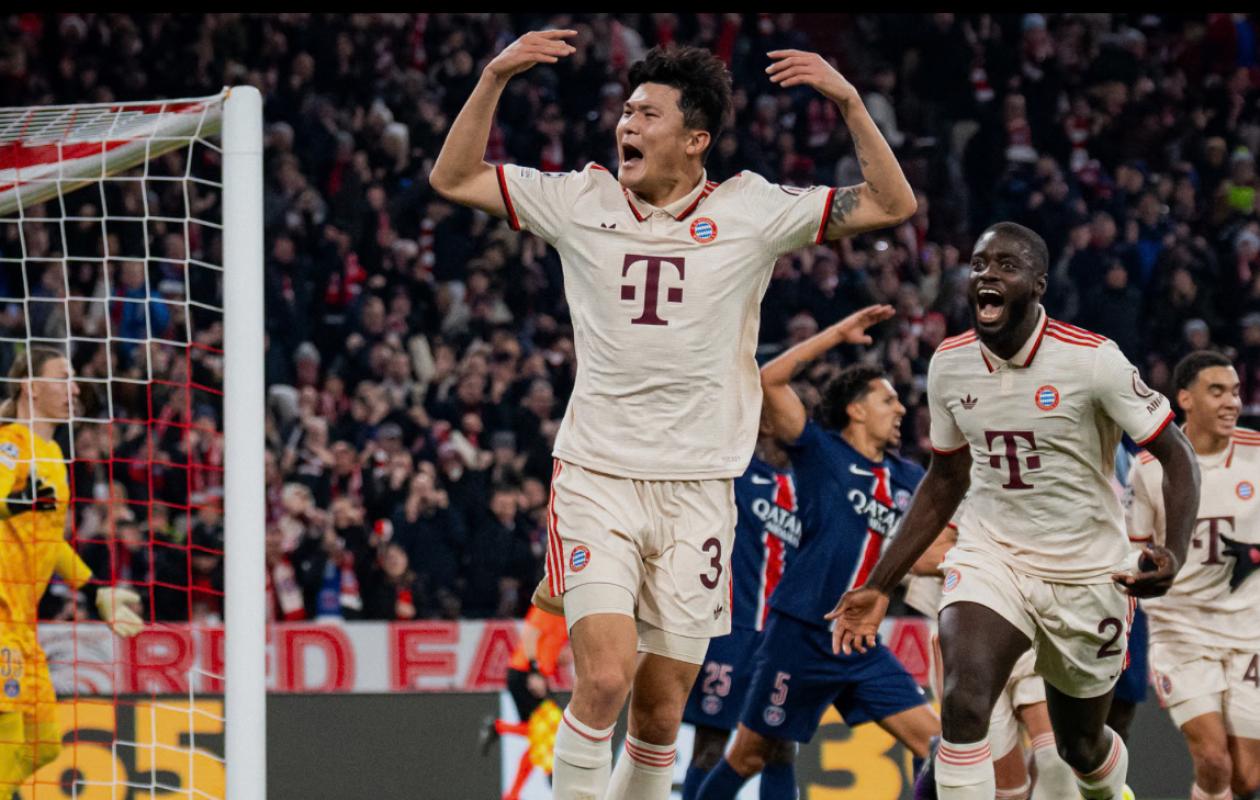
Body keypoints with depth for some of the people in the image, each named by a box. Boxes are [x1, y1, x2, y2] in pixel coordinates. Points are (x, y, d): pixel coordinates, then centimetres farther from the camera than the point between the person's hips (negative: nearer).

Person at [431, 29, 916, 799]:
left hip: (698, 494, 1)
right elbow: (454, 179, 9)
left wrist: (850, 101, -11)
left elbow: (891, 205, 1)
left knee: (661, 714, 4)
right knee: (605, 677, -20)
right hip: (596, 478, -1)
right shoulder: (582, 201, 4)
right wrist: (494, 77, -3)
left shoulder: (750, 210, 2)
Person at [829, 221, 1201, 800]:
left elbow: (1176, 457, -12)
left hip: (1086, 573, -2)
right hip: (990, 558, 2)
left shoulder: (1093, 360, -18)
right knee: (963, 703, -26)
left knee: (1082, 745, 16)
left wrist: (1173, 554, -31)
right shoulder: (949, 364, -3)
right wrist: (880, 586, 8)